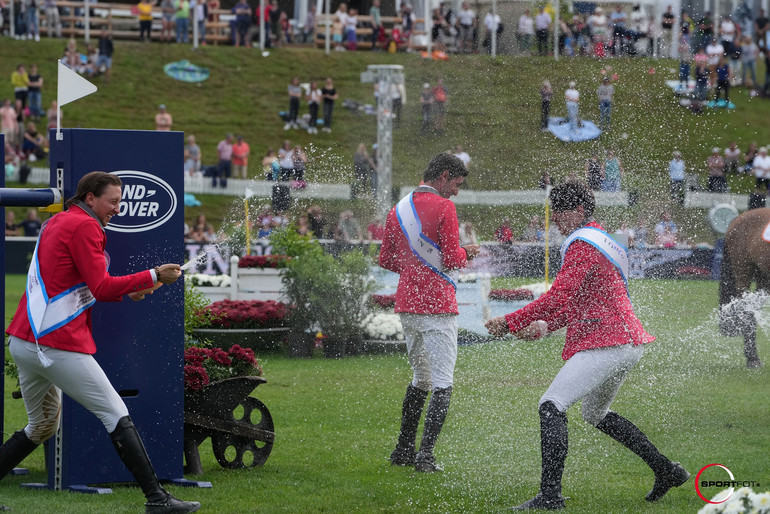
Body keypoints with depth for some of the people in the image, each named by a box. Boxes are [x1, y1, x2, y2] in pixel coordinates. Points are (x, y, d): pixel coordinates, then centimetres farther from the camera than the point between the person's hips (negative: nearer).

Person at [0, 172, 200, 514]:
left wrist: (126, 293, 12)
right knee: (116, 415, -6)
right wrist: (153, 276, -11)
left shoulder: (55, 223, 21)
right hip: (57, 344, -9)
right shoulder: (84, 226, -8)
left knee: (42, 427, 21)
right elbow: (101, 287, -14)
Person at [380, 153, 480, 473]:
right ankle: (425, 456, -11)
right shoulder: (443, 208, -11)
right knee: (442, 383, -3)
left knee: (420, 378, 20)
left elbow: (386, 260, 13)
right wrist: (466, 253, 7)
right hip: (437, 306, -7)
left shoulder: (399, 209, 10)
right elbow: (452, 259, -14)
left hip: (407, 304, 7)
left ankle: (403, 450, 22)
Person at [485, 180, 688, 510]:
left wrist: (509, 323, -18)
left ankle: (550, 495, -23)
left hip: (605, 344, -11)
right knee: (595, 414, 27)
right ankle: (666, 471, 27)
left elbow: (557, 297, -22)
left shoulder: (582, 245, -11)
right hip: (629, 343, 11)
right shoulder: (600, 241, 22)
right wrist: (546, 325, 12)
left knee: (551, 406, -14)